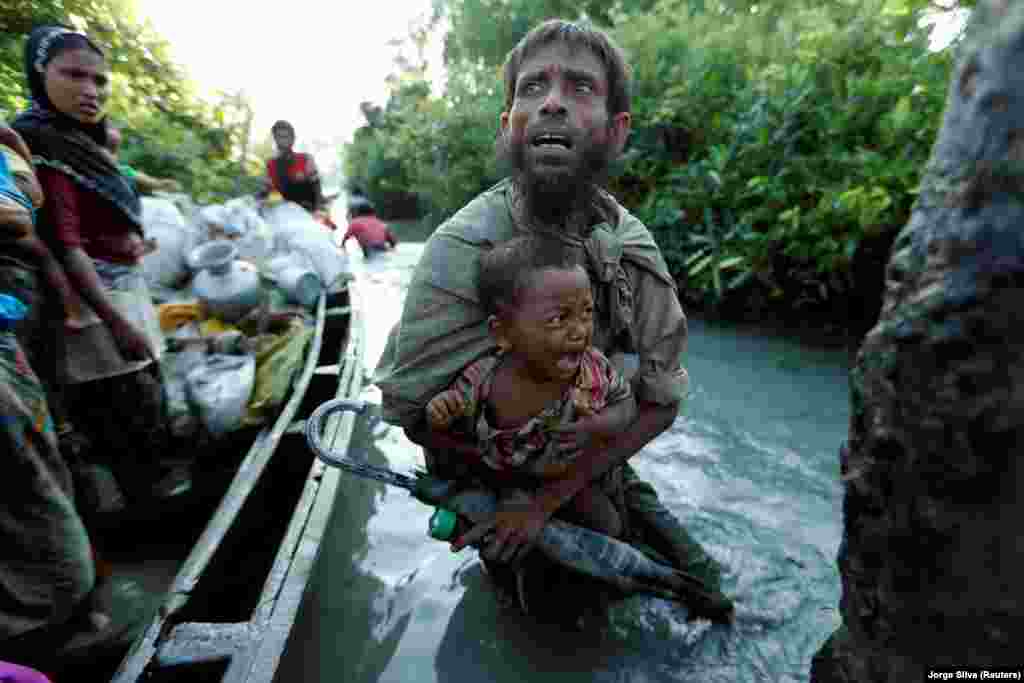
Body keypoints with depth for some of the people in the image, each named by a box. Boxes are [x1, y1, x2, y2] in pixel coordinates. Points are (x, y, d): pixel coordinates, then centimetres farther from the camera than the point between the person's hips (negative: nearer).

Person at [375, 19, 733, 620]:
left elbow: (660, 404, -16)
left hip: (595, 466, 3)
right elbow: (408, 410, -23)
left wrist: (547, 500, -24)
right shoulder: (462, 251, -29)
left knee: (704, 590, 13)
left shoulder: (634, 248, -18)